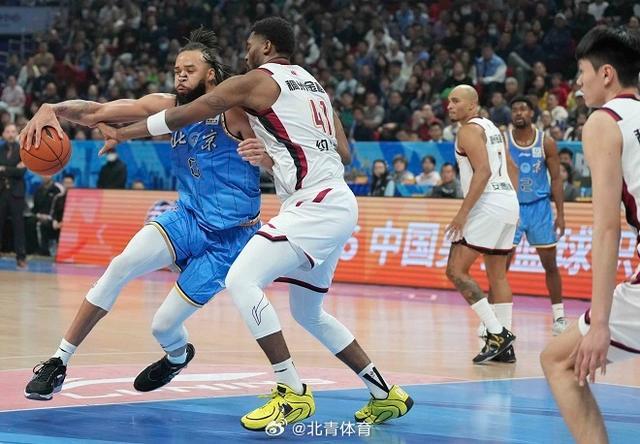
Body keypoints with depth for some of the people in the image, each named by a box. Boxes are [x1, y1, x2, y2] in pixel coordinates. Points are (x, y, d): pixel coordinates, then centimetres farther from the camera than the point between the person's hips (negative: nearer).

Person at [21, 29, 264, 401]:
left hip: (228, 237, -4)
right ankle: (59, 363, -12)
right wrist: (53, 109, -25)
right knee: (121, 265, -22)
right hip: (189, 218, 4)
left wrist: (264, 156, -42)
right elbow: (96, 112, -5)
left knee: (164, 325, -4)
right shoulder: (170, 107, 0)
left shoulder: (235, 113, -15)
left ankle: (179, 357, 36)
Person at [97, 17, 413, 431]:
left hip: (313, 205, -10)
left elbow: (185, 115, 0)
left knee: (242, 280, -16)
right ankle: (386, 395, 25)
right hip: (337, 203, 10)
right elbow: (343, 151, 21)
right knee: (309, 313, 20)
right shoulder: (313, 84, 21)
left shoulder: (257, 81, -3)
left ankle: (292, 394, -16)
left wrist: (123, 134, 10)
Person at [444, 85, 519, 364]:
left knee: (456, 270, -7)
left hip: (487, 206, -10)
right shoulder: (491, 128, 20)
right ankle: (504, 345, 12)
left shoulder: (469, 130, -9)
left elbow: (483, 171, -20)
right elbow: (512, 169, 25)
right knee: (497, 275, 13)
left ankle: (498, 333, -12)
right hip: (509, 204, 10)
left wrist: (463, 213, -21)